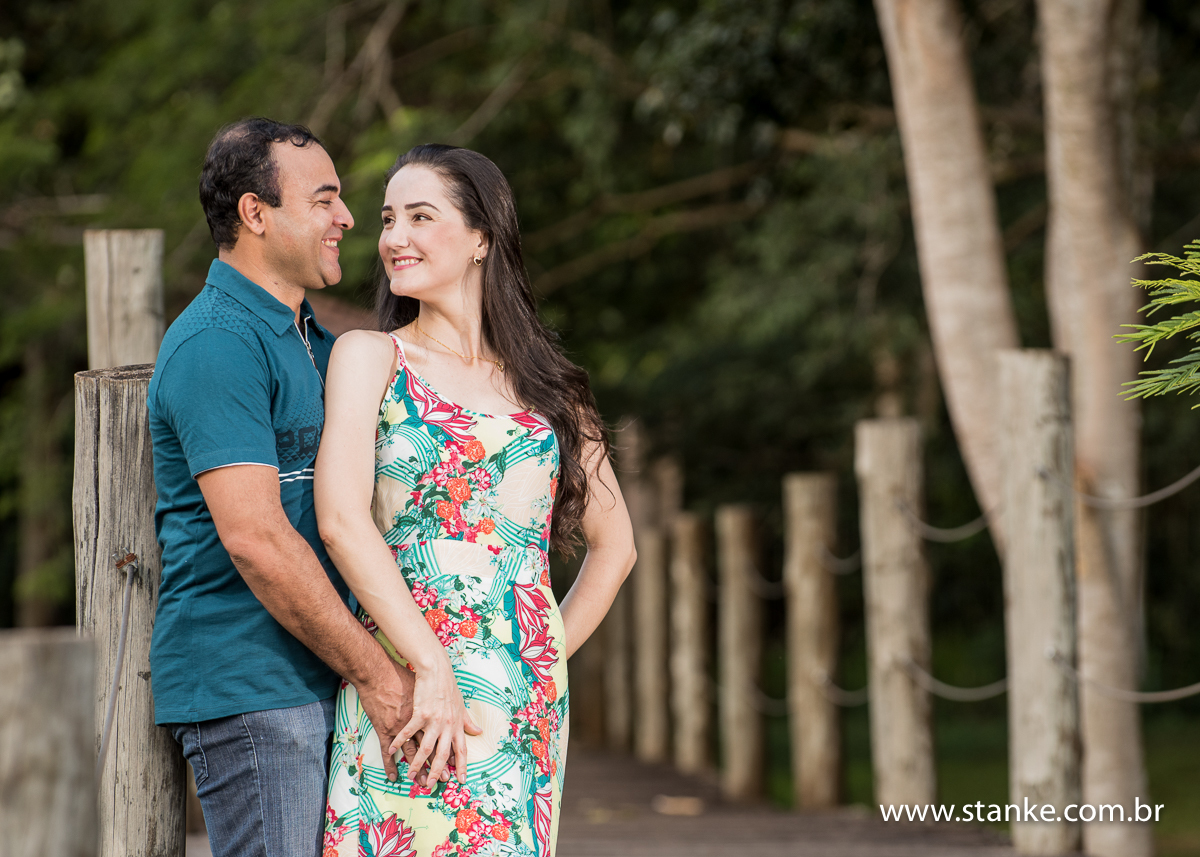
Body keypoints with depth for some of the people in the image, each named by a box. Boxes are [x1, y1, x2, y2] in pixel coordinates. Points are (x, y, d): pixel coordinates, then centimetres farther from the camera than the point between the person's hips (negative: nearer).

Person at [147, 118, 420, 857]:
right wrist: (375, 672, -18)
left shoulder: (313, 340, 18)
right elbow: (254, 537, -21)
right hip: (247, 685, -9)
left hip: (321, 682, 9)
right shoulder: (218, 344, -14)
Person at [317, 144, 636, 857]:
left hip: (529, 696, 3)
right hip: (407, 678, -3)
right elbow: (342, 518, -9)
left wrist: (550, 658, 11)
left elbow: (614, 543, 24)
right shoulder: (370, 357, 5)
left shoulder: (541, 382, 16)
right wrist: (432, 669, -16)